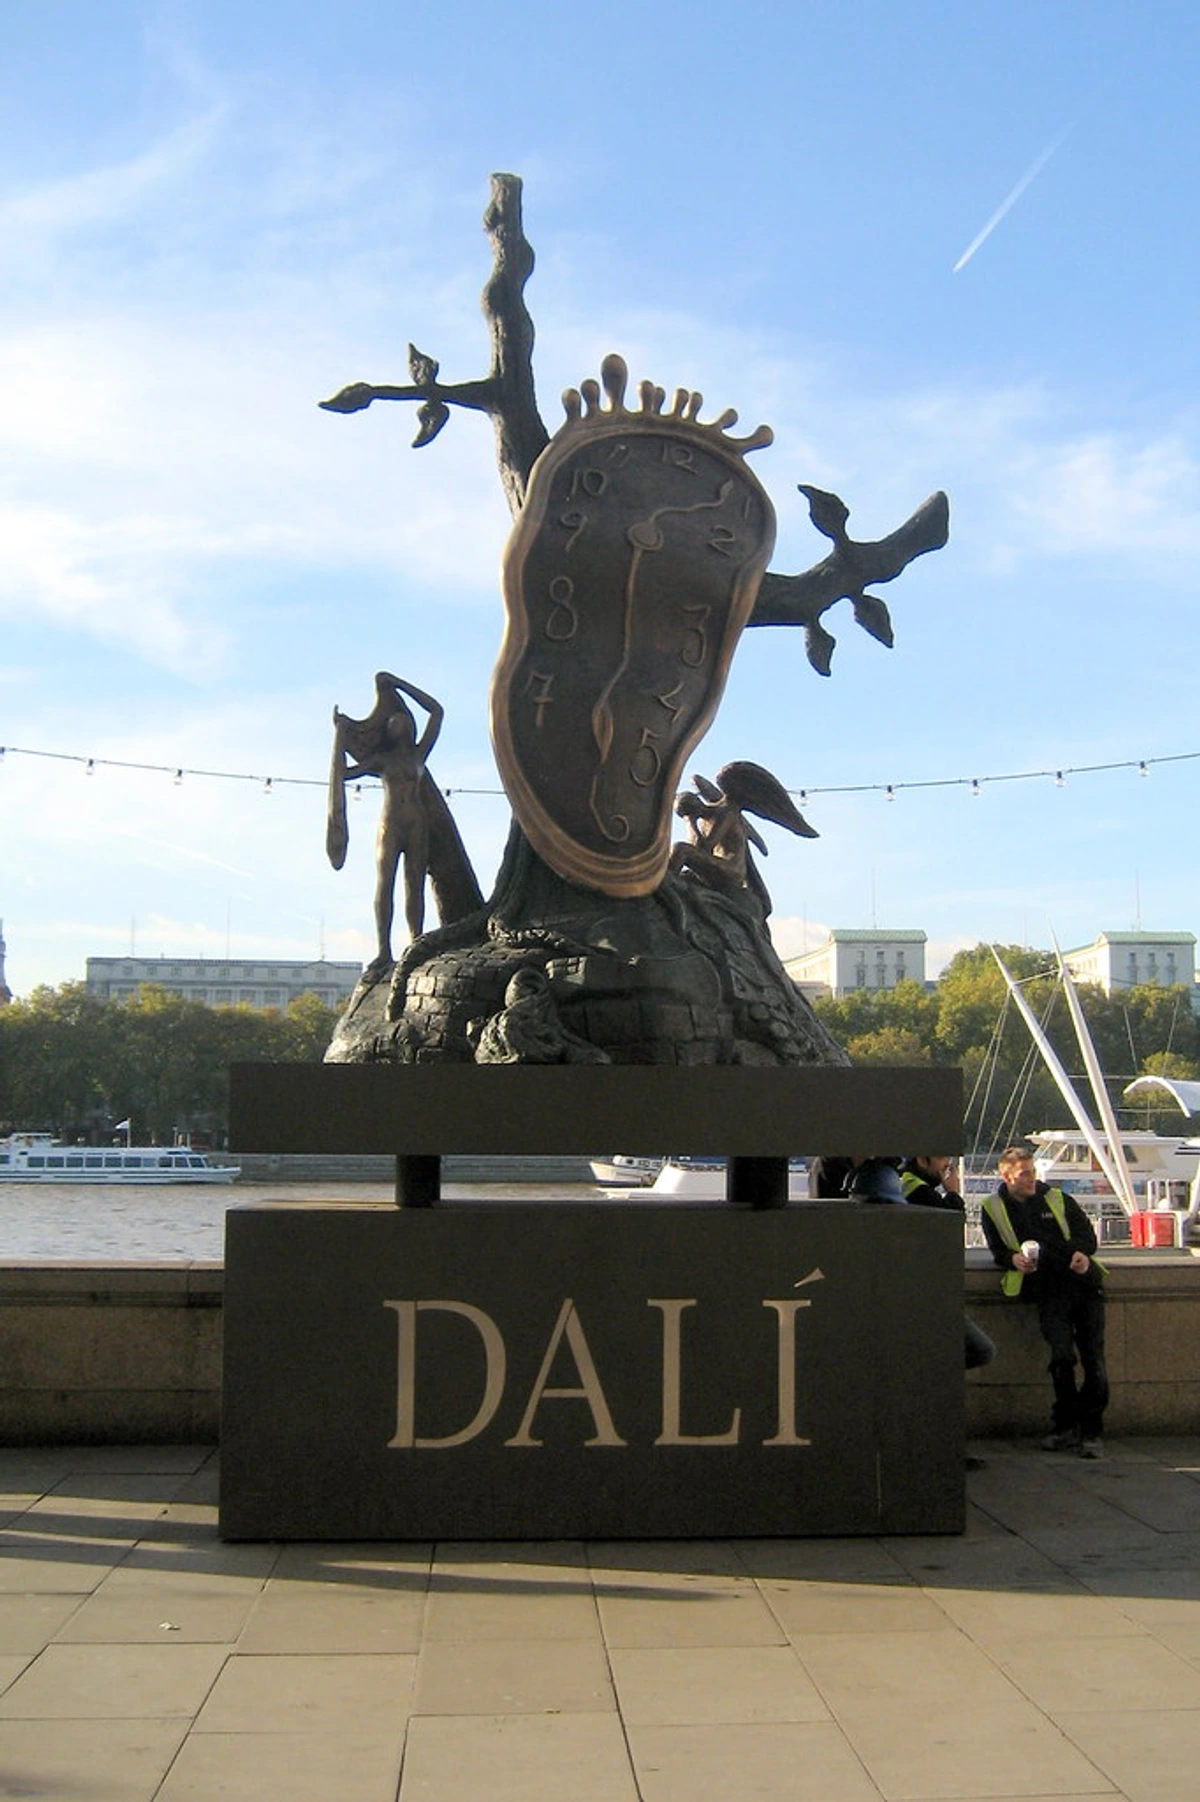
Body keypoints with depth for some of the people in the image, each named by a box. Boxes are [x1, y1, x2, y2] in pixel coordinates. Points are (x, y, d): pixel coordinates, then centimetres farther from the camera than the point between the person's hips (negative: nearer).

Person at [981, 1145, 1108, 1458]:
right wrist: (1013, 1259, -11)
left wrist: (1083, 1253, -5)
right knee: (1062, 1355, -18)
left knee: (1094, 1357, -8)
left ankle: (1092, 1432, 1)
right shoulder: (994, 1209, 16)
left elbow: (1086, 1232, 17)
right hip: (1046, 1288, -2)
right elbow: (997, 1249, 12)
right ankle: (1067, 1427, -1)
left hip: (1082, 1280, 2)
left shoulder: (1057, 1199, 20)